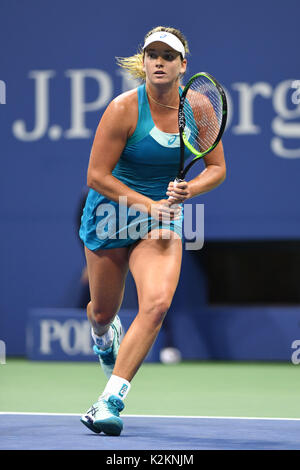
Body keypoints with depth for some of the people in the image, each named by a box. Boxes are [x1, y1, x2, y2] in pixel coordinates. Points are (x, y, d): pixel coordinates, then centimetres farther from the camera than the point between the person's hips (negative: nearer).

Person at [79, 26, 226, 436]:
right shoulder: (124, 109, -18)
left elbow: (217, 168, 2)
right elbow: (97, 175, -16)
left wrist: (187, 191, -18)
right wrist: (147, 204, -24)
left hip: (163, 219, 1)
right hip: (111, 213, -1)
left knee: (157, 304, -23)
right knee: (103, 310, 13)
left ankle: (110, 401, -21)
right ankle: (104, 337, 55)